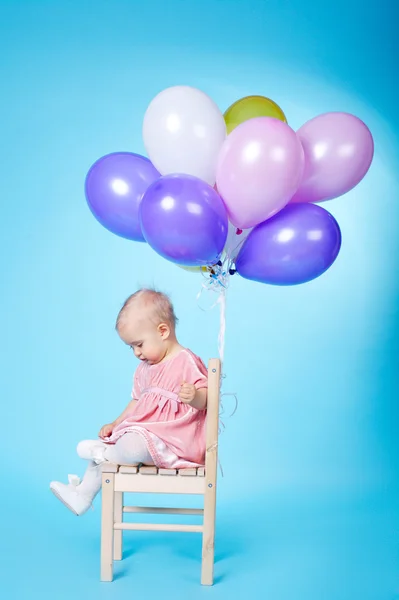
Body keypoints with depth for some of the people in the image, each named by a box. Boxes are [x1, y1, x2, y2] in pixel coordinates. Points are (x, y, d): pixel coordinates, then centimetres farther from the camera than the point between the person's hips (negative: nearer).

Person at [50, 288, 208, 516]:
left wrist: (194, 397, -40)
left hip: (172, 439, -10)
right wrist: (115, 424, 17)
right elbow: (136, 402, 24)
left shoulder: (186, 361, -15)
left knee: (132, 445, -32)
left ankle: (105, 452, 1)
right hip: (143, 433, 10)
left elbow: (205, 398, -19)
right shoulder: (145, 368, 14)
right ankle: (82, 494, 22)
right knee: (105, 446, 12)